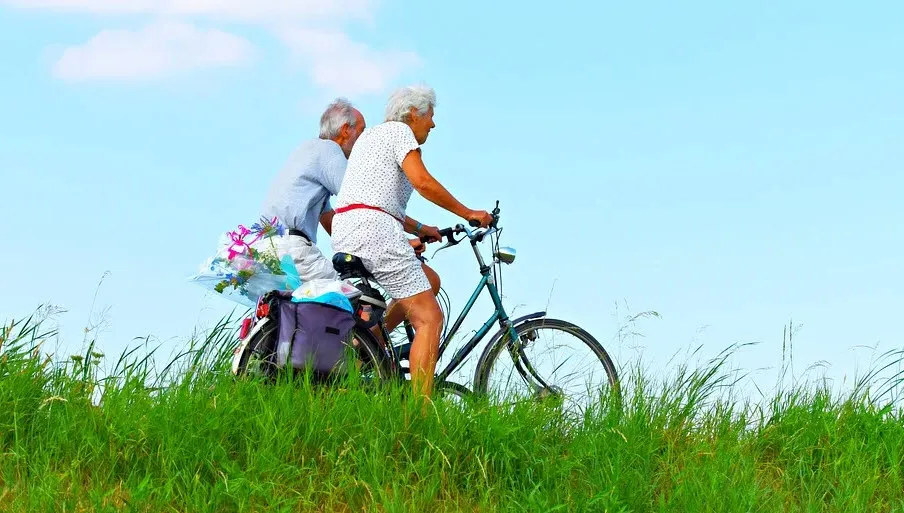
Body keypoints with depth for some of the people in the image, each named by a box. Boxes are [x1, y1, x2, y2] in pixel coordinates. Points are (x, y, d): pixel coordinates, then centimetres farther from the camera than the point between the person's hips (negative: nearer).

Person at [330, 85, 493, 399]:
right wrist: (468, 214, -4)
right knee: (430, 319, -9)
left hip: (344, 235, 9)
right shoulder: (399, 130, 1)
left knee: (429, 280, 22)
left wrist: (418, 228, 27)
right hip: (374, 229, -9)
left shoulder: (370, 135, 29)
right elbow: (423, 182, -12)